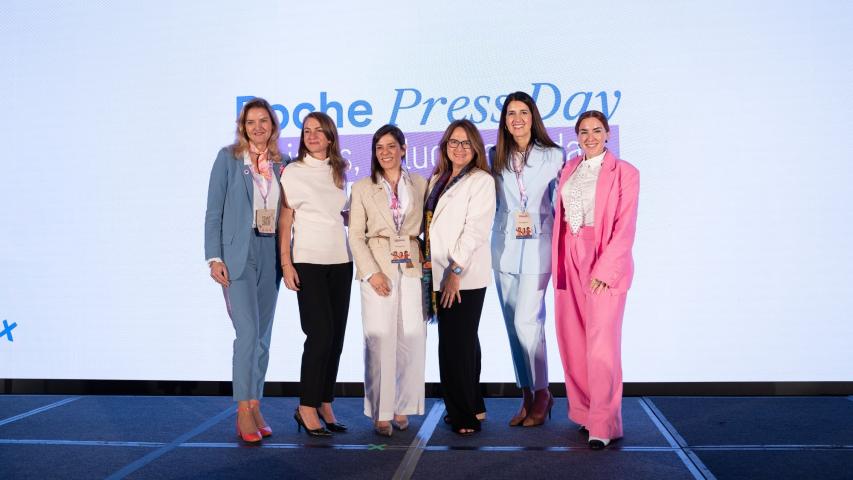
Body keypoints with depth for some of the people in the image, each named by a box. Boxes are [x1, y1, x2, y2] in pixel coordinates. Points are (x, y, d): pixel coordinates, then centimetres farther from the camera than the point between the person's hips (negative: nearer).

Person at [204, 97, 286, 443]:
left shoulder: (280, 164, 12)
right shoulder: (228, 157, 1)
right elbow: (214, 211, -2)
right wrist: (214, 257, -10)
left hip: (270, 254, 5)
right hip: (237, 253, -4)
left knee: (263, 335, 8)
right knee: (248, 331, -13)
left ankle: (255, 408, 18)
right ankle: (243, 412, -4)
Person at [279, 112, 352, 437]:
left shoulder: (339, 172, 12)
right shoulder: (293, 172, 0)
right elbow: (285, 221, -3)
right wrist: (286, 264, -10)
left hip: (341, 261, 5)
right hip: (308, 262, -5)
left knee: (336, 336, 5)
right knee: (320, 333, -10)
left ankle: (325, 404, 15)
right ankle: (307, 408, 2)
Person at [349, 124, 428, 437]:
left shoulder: (420, 185, 11)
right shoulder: (363, 188, 7)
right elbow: (355, 235, 2)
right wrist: (372, 272, -9)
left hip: (412, 268, 2)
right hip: (378, 269, -2)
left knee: (413, 338, -1)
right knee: (380, 340, -5)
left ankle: (402, 406, 14)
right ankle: (381, 412, 5)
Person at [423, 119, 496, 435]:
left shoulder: (481, 181, -4)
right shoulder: (437, 180, 17)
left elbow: (475, 229, -13)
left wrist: (455, 271, -18)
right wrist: (430, 266, 7)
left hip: (466, 278, -6)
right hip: (439, 275, 7)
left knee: (458, 345, -5)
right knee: (462, 343, 13)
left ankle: (465, 414, 6)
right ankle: (473, 407, 23)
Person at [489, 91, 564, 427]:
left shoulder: (553, 156, 0)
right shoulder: (496, 157, 9)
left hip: (538, 247, -4)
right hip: (505, 248, 4)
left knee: (526, 323, -10)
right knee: (513, 326, 7)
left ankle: (541, 394, 9)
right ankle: (527, 396, 18)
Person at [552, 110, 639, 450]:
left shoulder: (624, 172, -3)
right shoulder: (569, 169, 13)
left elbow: (625, 228, -8)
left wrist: (603, 269, -16)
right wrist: (558, 261, 5)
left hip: (605, 260, -5)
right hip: (569, 259, 5)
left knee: (601, 342, -9)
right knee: (571, 340, 7)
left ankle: (604, 425, -2)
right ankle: (584, 412, 22)